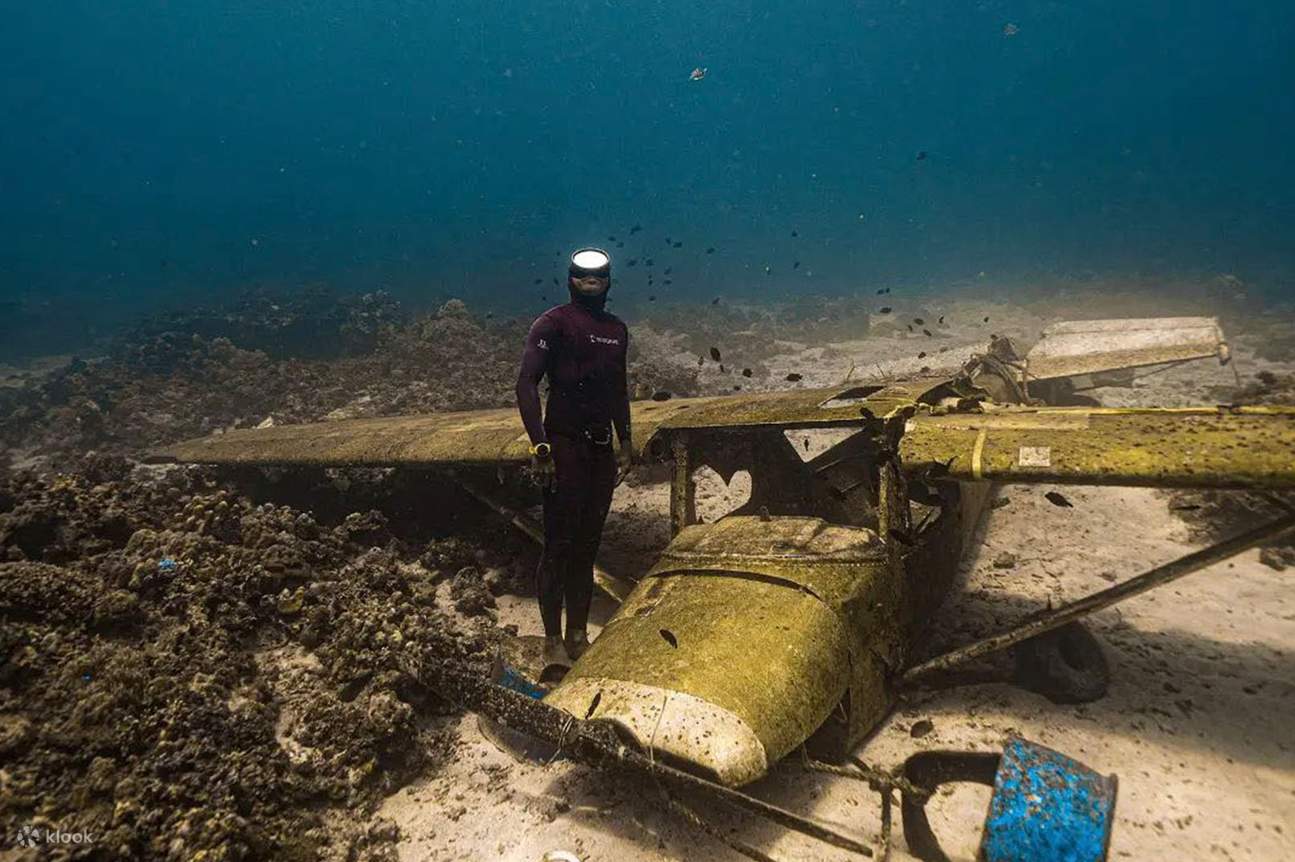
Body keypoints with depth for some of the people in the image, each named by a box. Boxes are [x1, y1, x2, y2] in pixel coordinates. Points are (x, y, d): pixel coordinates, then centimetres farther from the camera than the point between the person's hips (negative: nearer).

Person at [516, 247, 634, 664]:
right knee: (559, 545, -3)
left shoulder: (617, 329, 15)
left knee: (587, 547, 12)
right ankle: (553, 641, 10)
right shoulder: (552, 323, -6)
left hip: (601, 446, 6)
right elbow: (526, 383, -15)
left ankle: (578, 637, 23)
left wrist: (625, 443, 19)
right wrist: (539, 445, -23)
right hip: (564, 445, -6)